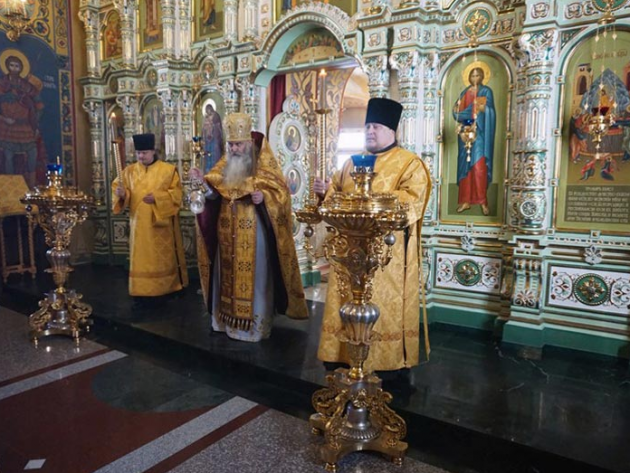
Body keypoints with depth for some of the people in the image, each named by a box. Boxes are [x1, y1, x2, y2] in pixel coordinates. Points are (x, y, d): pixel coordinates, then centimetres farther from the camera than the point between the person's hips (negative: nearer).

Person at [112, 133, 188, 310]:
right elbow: (119, 188, 9)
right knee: (141, 259, 4)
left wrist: (157, 197, -19)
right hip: (139, 224, 3)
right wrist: (120, 193, -15)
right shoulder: (129, 171, 8)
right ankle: (143, 292, 10)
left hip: (161, 224, -2)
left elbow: (176, 193, -5)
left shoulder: (168, 170, -2)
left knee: (161, 258, 4)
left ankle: (160, 291, 15)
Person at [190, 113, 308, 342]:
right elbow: (213, 190, 6)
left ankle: (256, 325, 10)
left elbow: (280, 191, -11)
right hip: (228, 232, 5)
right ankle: (228, 319, 24)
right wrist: (201, 180, -13)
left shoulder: (264, 162, -4)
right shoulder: (225, 163, 11)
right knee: (228, 274, 11)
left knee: (254, 276, -1)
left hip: (253, 232, -5)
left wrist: (263, 197, -30)